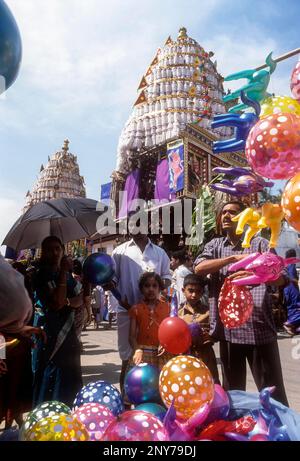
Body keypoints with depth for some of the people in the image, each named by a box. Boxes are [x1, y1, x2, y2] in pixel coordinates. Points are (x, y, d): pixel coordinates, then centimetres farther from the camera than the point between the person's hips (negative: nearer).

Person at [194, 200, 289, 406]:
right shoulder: (215, 245, 13)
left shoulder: (259, 243, 3)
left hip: (258, 328, -3)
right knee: (232, 390, 18)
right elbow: (199, 267, -5)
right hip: (228, 329, 3)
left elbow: (281, 278, -8)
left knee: (272, 392, 3)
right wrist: (234, 258, -12)